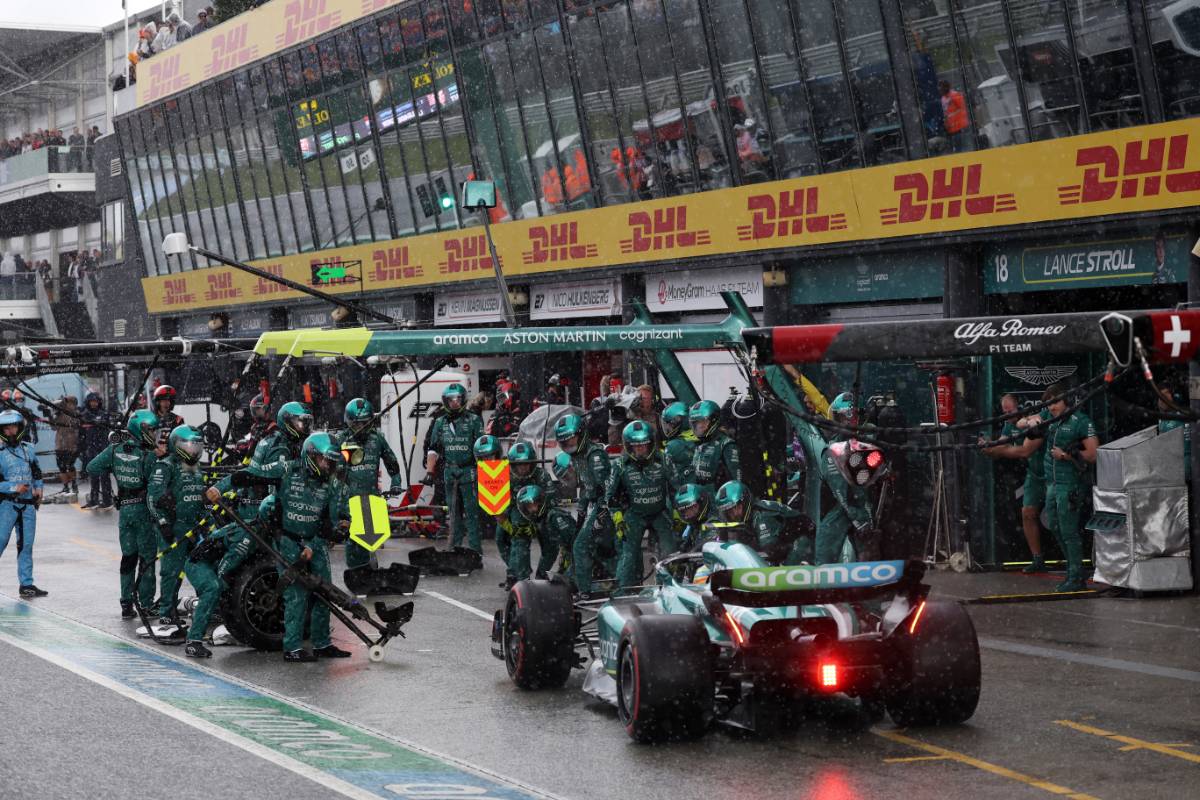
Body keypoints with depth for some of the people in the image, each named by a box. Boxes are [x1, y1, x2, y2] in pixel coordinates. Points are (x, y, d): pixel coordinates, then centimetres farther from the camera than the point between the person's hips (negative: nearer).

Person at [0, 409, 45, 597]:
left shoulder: (29, 449, 9)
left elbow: (37, 473, 21)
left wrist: (39, 488, 4)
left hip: (28, 504, 5)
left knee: (26, 545, 8)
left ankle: (26, 584, 13)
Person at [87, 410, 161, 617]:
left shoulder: (115, 450, 0)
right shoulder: (148, 456, -15)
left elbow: (91, 467, 5)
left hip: (124, 509, 5)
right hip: (143, 509, -5)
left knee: (128, 556, 13)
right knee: (147, 557, 4)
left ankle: (126, 604, 13)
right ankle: (146, 604, 4)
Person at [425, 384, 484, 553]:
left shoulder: (474, 421, 0)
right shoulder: (440, 423, 11)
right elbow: (433, 449, 12)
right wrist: (429, 472, 4)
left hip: (468, 471, -4)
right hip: (449, 473, 4)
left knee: (471, 511, -6)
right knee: (454, 510, 10)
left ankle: (475, 548, -5)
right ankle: (454, 545, 17)